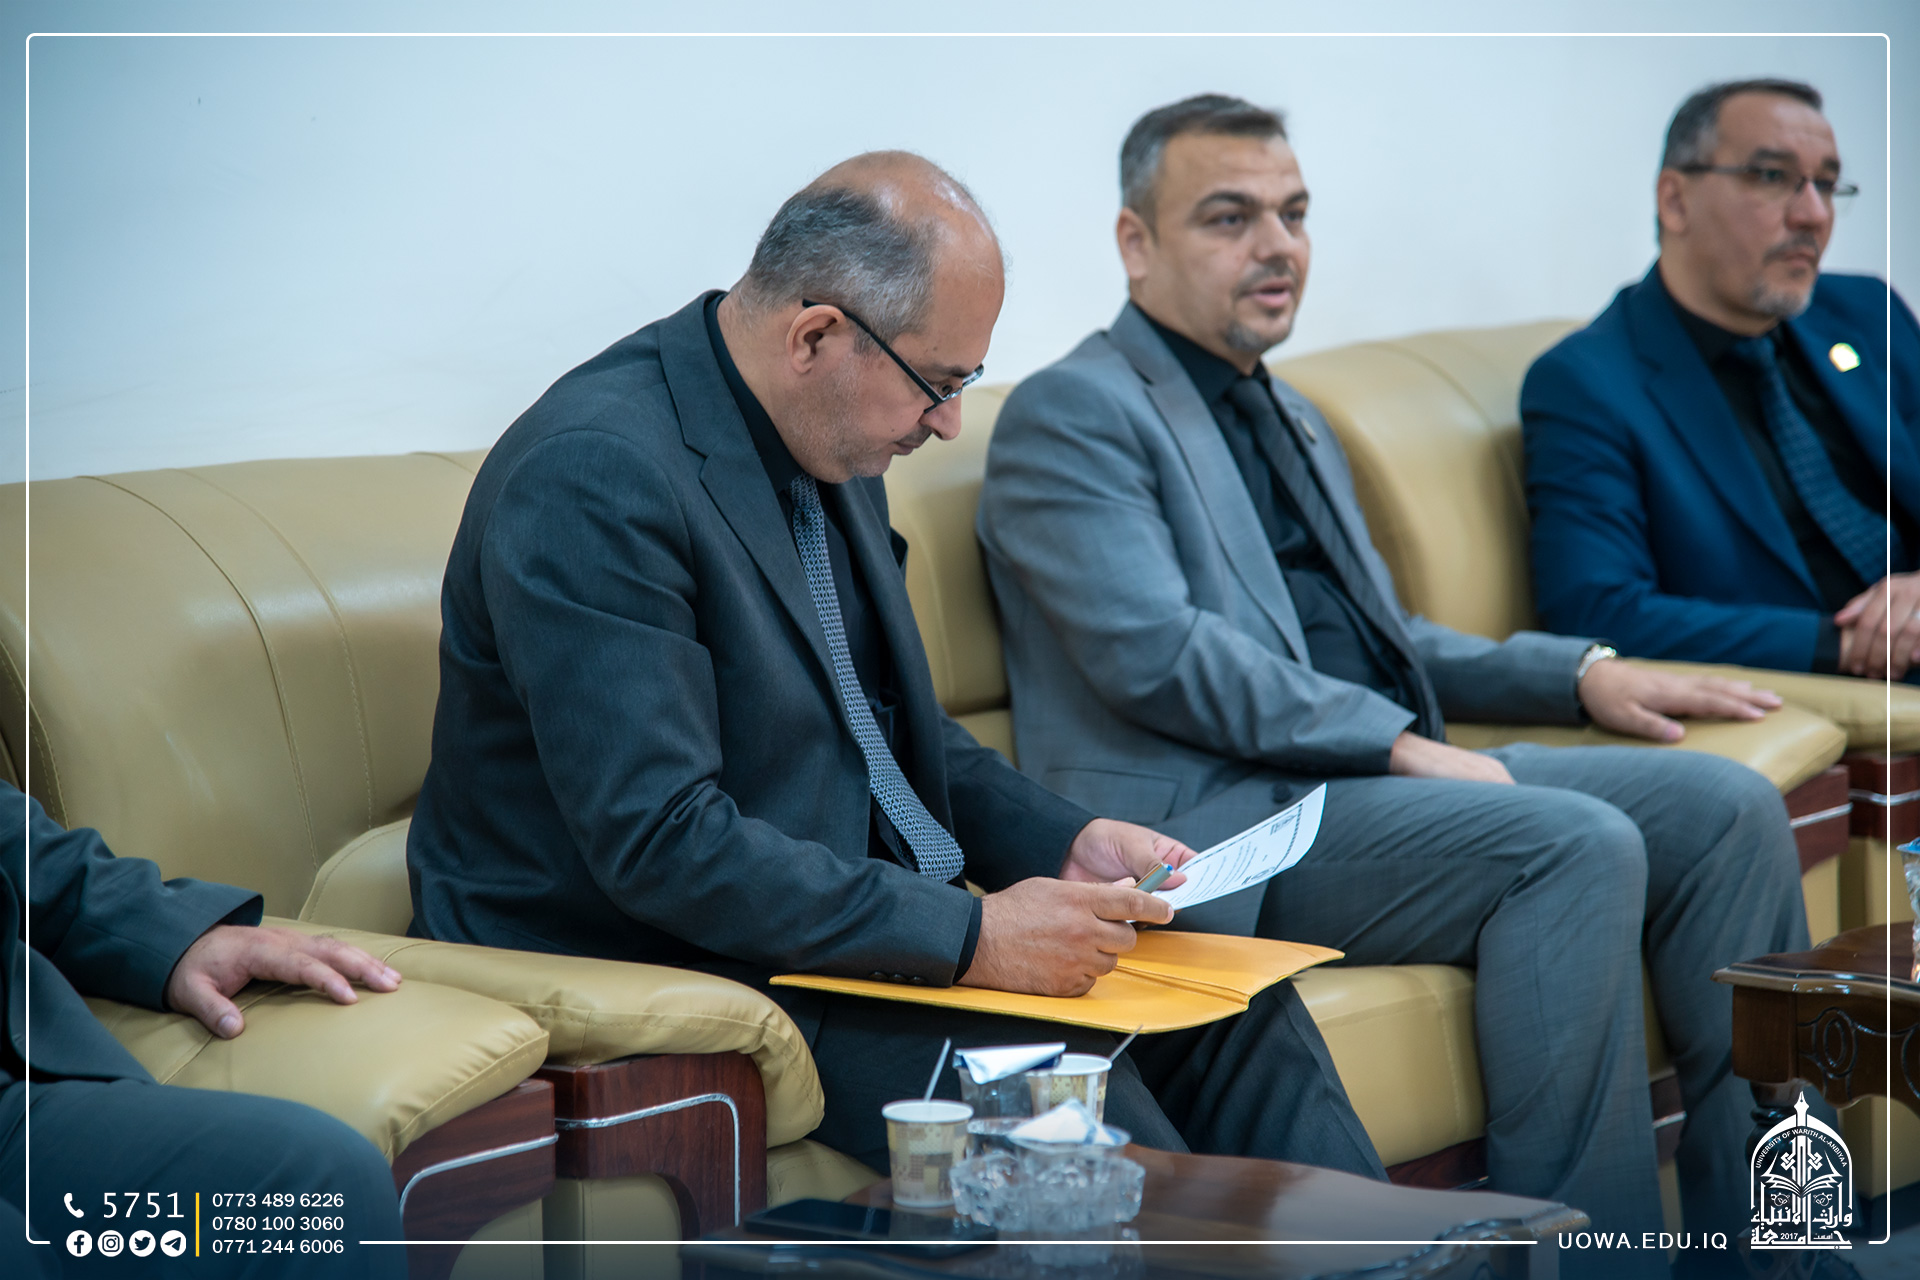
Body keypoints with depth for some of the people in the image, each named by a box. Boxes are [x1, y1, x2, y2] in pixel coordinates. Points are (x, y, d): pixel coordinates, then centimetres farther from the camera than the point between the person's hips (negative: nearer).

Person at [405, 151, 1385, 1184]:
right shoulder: (594, 478, -23)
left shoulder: (831, 441, 7)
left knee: (1236, 1009, -3)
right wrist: (967, 935, -26)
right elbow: (660, 845, -28)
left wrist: (1064, 842, 3)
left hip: (855, 922, 9)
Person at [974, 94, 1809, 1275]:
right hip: (1214, 817, -9)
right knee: (1578, 846, -28)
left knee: (1726, 807, -6)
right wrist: (1399, 743, -17)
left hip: (1373, 774, 9)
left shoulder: (1294, 421, 26)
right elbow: (1152, 653, -17)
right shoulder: (1071, 413, -4)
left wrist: (1583, 673, 15)